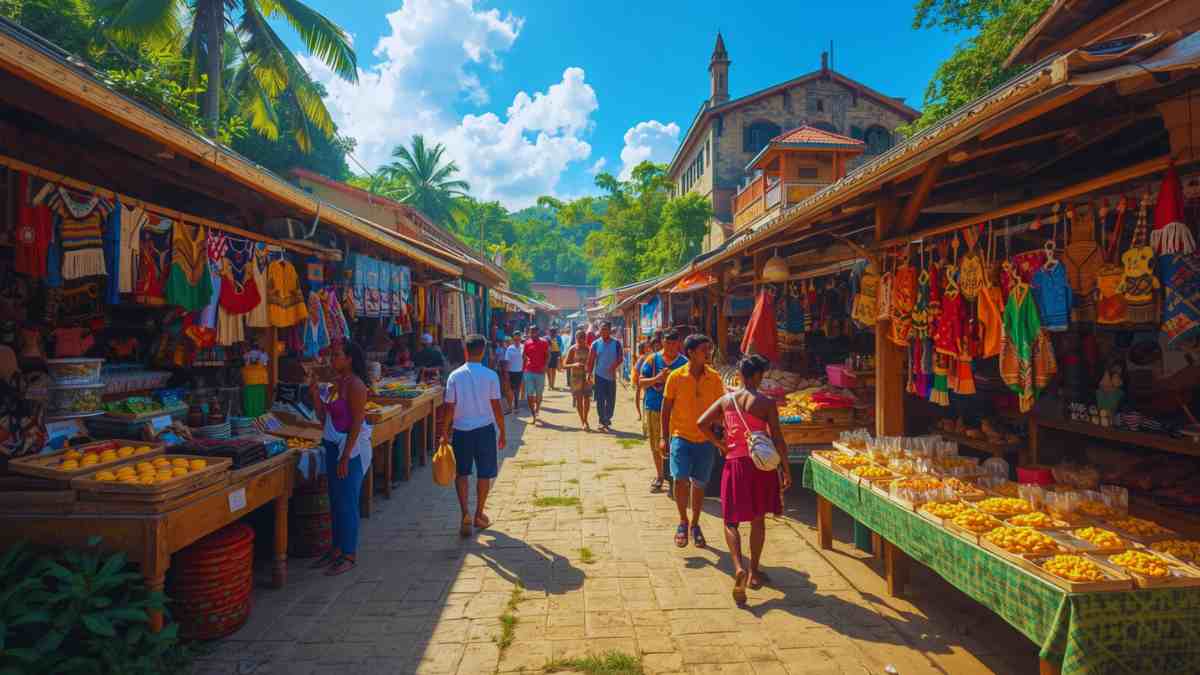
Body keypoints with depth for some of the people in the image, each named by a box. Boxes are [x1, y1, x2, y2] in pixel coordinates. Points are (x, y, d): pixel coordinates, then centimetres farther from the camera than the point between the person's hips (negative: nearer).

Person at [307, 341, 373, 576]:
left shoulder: (355, 385, -16)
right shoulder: (337, 382, 11)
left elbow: (357, 424, -19)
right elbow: (323, 417, 14)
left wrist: (345, 457, -20)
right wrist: (314, 393, 3)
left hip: (350, 449, -9)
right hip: (333, 447, 9)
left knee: (347, 502, 0)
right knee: (335, 501, 16)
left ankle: (350, 555, 11)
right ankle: (337, 549, 28)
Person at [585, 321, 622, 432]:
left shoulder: (616, 343, -1)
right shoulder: (595, 344, -1)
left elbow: (620, 358, 0)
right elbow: (590, 361, 1)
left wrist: (614, 366, -19)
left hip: (611, 376, 1)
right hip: (599, 375, -1)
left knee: (611, 400, 9)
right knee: (600, 400, -2)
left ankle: (607, 420, 25)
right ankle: (603, 422, 6)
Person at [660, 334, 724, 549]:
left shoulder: (714, 378, -1)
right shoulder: (676, 377, -6)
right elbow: (666, 407, 2)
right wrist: (664, 437, 1)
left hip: (705, 439, 2)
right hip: (681, 436, -2)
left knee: (699, 484, 9)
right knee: (681, 479, -15)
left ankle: (695, 525, 29)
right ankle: (683, 522, 9)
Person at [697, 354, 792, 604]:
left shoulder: (726, 399, 0)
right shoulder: (766, 403, -8)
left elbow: (702, 423, -3)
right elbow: (777, 438, -8)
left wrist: (719, 444, 9)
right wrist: (786, 469, 0)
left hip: (735, 462, 1)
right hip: (761, 464, 0)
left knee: (731, 520, 7)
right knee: (758, 520, 16)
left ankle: (739, 567, -16)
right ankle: (754, 572, 26)